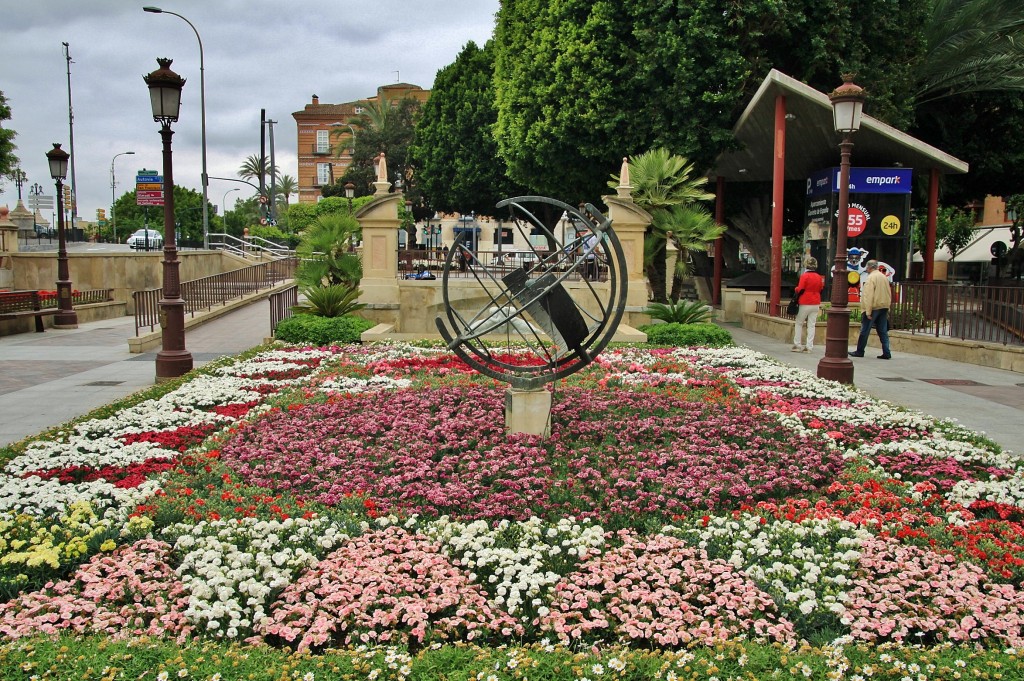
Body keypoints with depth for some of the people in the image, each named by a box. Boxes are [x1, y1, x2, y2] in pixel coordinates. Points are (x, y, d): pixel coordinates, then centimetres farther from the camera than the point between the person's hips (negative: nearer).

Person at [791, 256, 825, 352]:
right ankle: (809, 346, 4)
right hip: (816, 304, 5)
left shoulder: (804, 276, -12)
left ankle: (797, 345, 7)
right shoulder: (819, 277, 5)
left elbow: (799, 290, -13)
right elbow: (820, 290, 13)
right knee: (811, 325, 6)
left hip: (805, 304, -5)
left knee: (798, 324, 8)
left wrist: (795, 290, 6)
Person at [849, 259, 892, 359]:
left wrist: (868, 312, -17)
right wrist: (887, 309, 18)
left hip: (874, 307, -7)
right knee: (883, 331, 7)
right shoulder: (884, 277, 12)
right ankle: (886, 353, 3)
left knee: (865, 331, 2)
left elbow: (869, 295, -17)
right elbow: (889, 294, 15)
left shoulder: (871, 277, -11)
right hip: (884, 307, 7)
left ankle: (860, 351, 9)